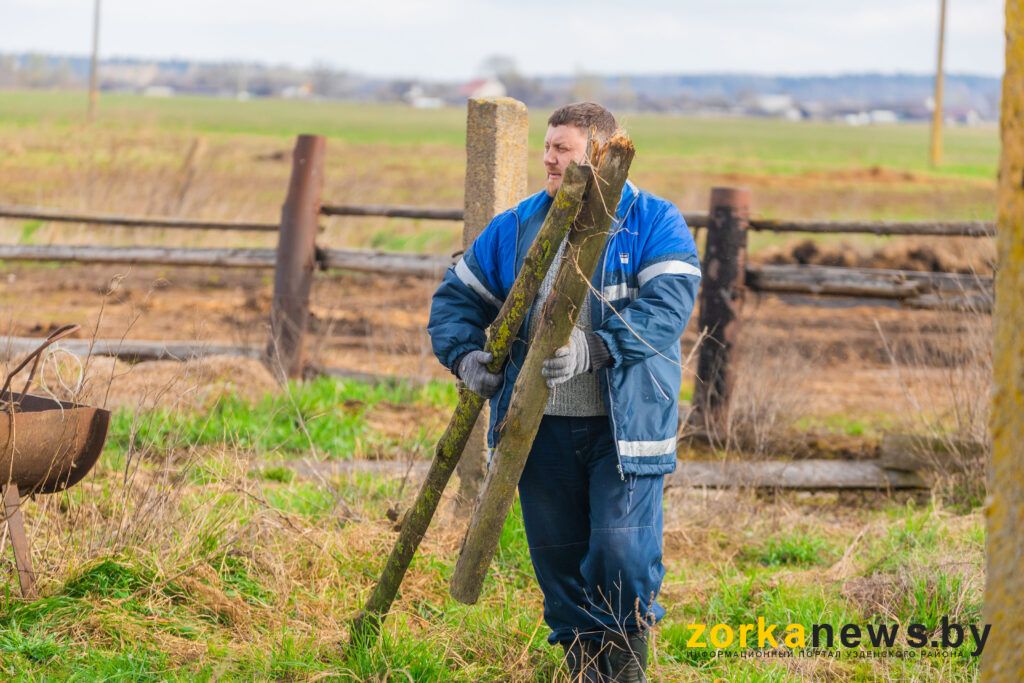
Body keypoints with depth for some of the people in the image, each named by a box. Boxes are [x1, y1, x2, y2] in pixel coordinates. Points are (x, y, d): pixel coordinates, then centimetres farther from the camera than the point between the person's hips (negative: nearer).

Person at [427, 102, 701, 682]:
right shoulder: (517, 226, 10)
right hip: (542, 428, 4)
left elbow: (668, 307, -18)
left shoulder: (654, 223, -3)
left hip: (625, 425, -4)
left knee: (623, 558, -10)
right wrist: (466, 356, -4)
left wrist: (593, 347, -31)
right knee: (559, 559, 9)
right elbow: (457, 297, 17)